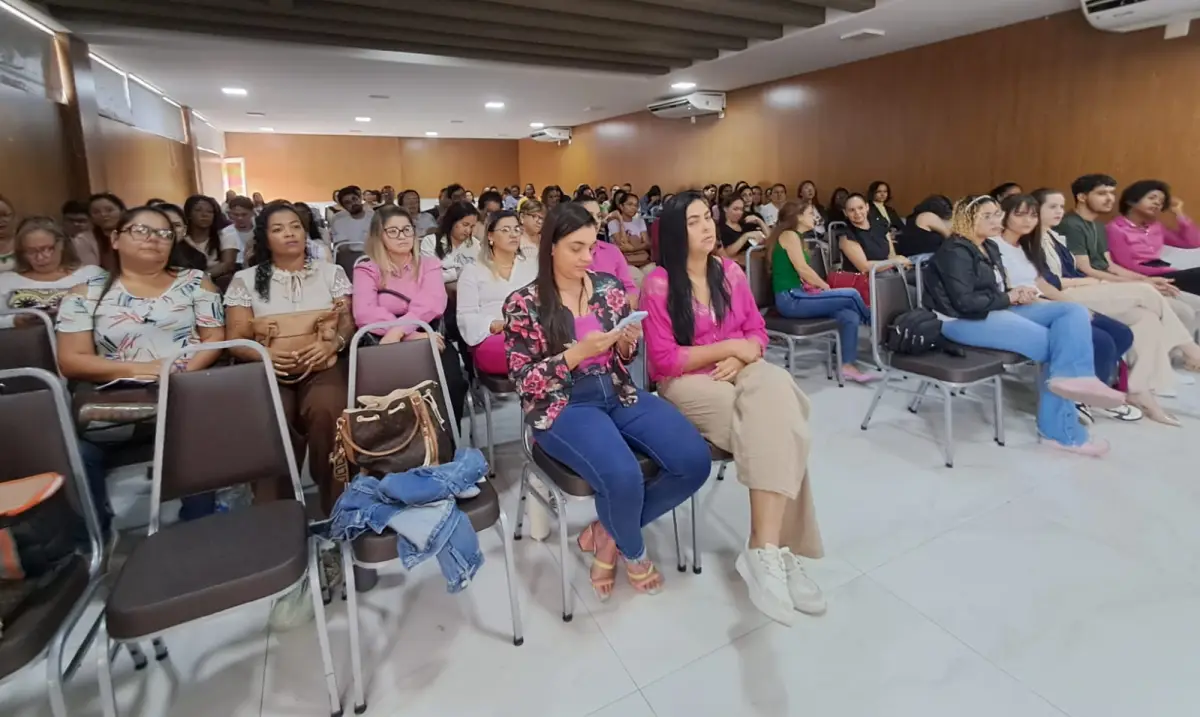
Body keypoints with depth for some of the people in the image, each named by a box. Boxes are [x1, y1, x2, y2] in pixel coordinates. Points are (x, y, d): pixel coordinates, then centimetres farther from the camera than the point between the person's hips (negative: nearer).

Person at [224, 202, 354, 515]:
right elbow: (237, 339, 5)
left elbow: (348, 323, 6)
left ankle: (336, 504, -19)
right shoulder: (245, 279, 10)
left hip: (322, 365, 0)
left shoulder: (331, 271, 11)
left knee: (324, 411, -34)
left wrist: (334, 344, -17)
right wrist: (265, 354, -18)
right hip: (268, 369, 0)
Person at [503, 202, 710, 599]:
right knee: (624, 477, -31)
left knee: (695, 460, -15)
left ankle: (607, 533, 7)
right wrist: (579, 352, -18)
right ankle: (633, 551, 8)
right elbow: (525, 381, -7)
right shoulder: (523, 305, -4)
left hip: (618, 394, 5)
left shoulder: (610, 288, 7)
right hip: (562, 405, -5)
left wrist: (627, 343, -9)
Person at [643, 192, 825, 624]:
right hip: (687, 382, -4)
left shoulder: (730, 272, 10)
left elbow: (758, 332, 11)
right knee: (772, 422, -28)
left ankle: (765, 549, -29)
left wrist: (741, 357, -11)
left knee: (776, 390, -30)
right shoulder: (659, 284, -6)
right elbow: (664, 360, -11)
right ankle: (776, 549, -22)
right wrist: (726, 347, -12)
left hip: (740, 372, 5)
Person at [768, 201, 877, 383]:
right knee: (851, 295, -14)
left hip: (798, 296, 9)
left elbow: (804, 274, 16)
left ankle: (848, 365, -9)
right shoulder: (789, 235, -6)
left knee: (850, 315, -10)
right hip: (790, 299, -9)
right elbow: (802, 269, -15)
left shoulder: (795, 237, 22)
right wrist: (826, 287, -4)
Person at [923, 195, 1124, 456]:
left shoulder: (990, 248, 20)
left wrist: (1018, 294, -3)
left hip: (996, 311, 10)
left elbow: (996, 291, 20)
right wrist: (1009, 299, -8)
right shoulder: (955, 251, -11)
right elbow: (965, 302, -21)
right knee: (1056, 342, -16)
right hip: (964, 321, -9)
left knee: (1074, 312, -9)